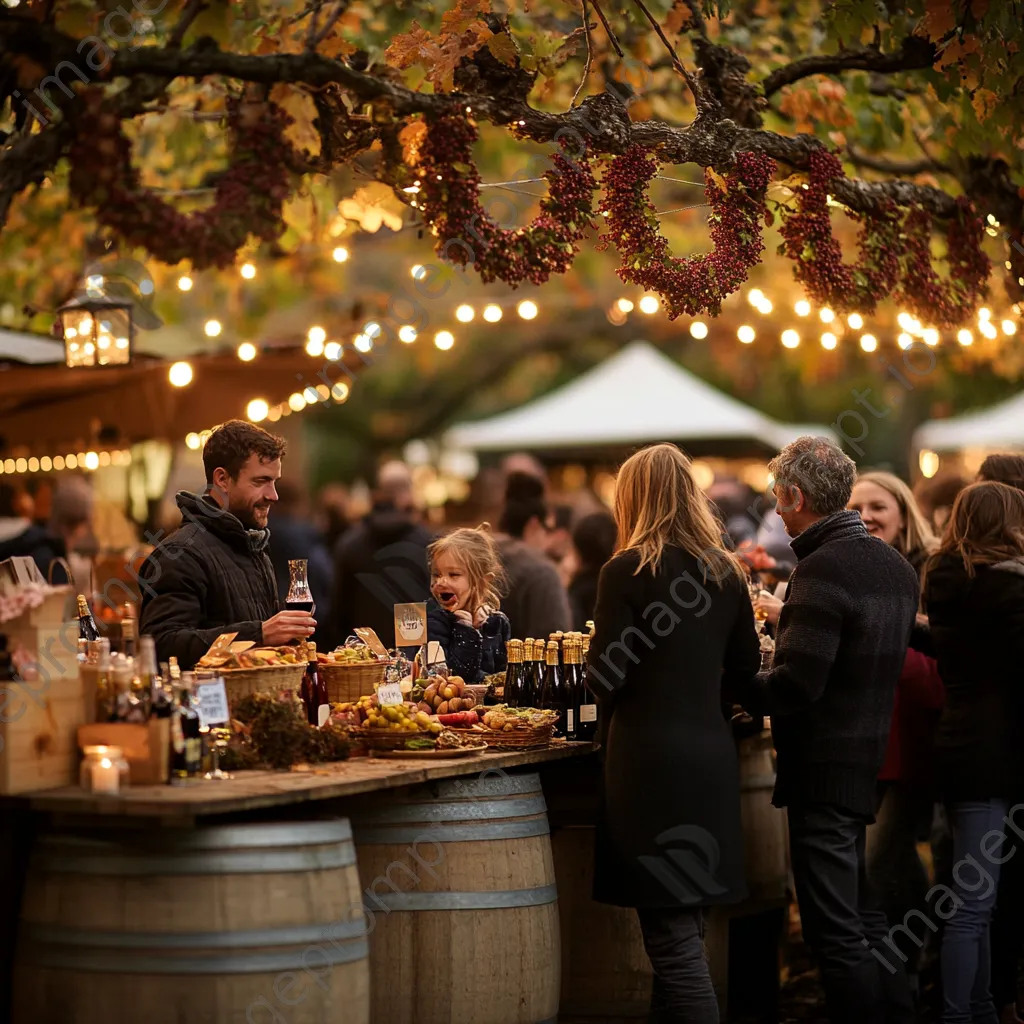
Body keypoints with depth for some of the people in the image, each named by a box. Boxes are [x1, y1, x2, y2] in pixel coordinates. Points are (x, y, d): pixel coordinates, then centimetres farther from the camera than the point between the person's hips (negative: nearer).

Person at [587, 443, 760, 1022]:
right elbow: (746, 666, 15)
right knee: (686, 930, 16)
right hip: (712, 754, 7)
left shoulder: (628, 570, -10)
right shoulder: (726, 571, 8)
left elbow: (607, 676, -10)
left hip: (650, 756, -7)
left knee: (672, 938, -4)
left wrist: (608, 718, 11)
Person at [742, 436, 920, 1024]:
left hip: (824, 770, -9)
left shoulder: (821, 570, -19)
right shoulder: (895, 565, 10)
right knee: (866, 920, 20)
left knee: (835, 932, -3)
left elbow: (795, 685, -25)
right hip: (872, 766, 9)